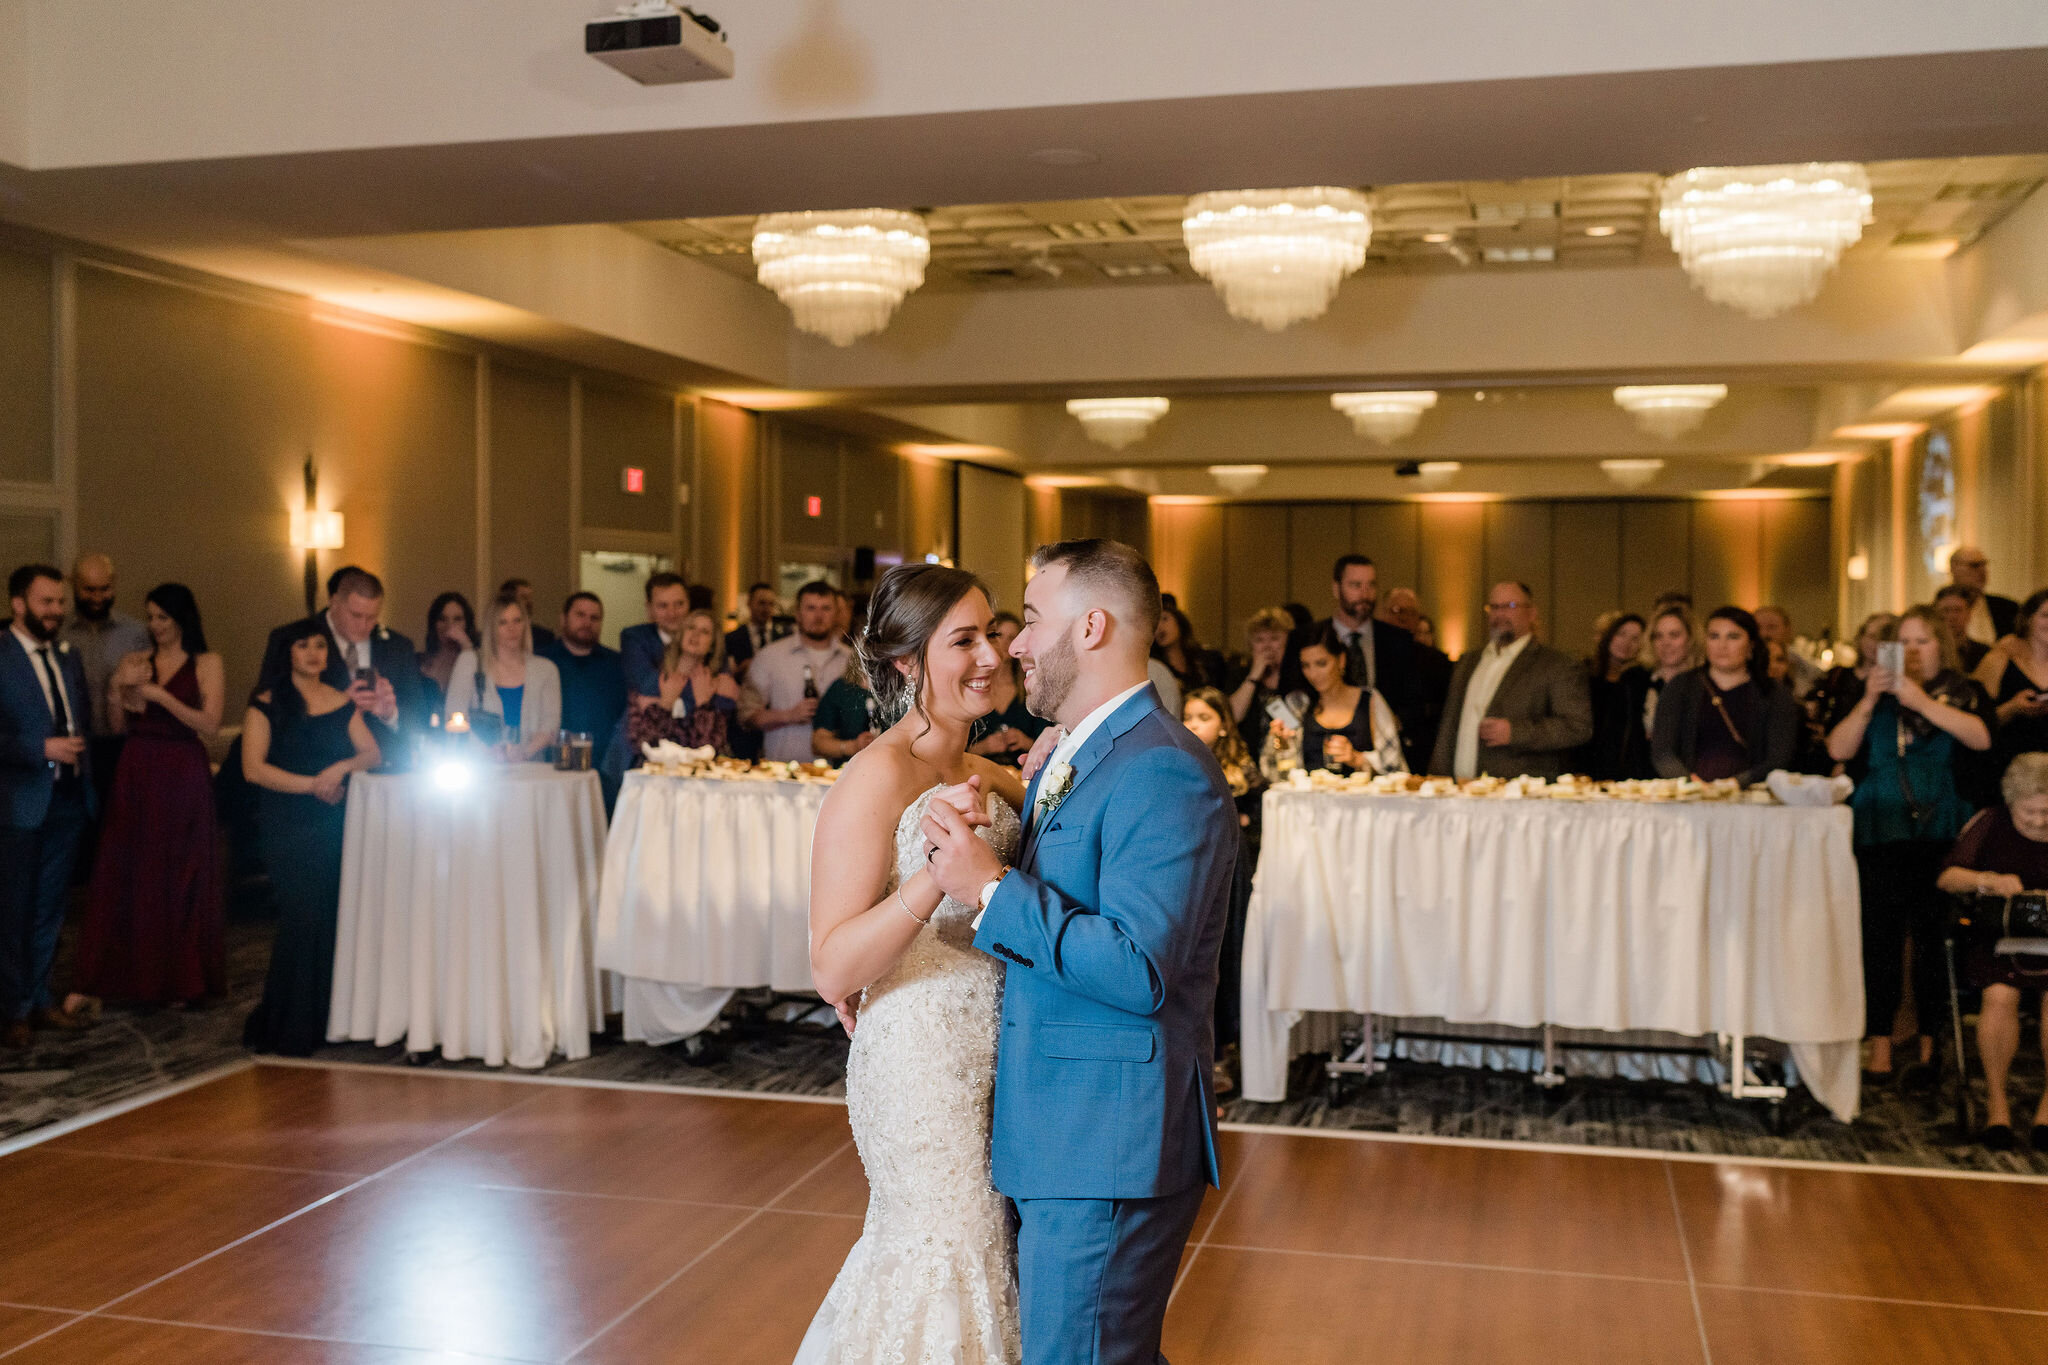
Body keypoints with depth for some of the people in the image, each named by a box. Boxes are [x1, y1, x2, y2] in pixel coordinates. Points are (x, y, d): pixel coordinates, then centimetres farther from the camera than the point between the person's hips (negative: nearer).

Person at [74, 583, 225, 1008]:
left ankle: (177, 979, 13)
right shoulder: (135, 663, 9)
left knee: (179, 877, 3)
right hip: (136, 776, 3)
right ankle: (126, 972, 9)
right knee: (124, 875, 2)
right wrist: (116, 689, -10)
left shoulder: (207, 664, -1)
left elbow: (210, 725, -10)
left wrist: (161, 696, -15)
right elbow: (119, 726, 7)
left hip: (183, 779, -3)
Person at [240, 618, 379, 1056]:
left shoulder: (343, 703, 13)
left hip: (335, 823, 4)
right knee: (303, 916, -10)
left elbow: (371, 753, 6)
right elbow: (253, 768, -6)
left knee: (332, 916, -2)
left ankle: (324, 1018, 8)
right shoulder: (267, 703, 2)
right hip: (287, 826, -4)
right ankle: (290, 1030, 0)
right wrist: (312, 784, -12)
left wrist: (341, 768, -13)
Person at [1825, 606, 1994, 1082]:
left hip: (1941, 834, -1)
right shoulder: (1878, 695, 14)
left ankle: (1929, 1042, 8)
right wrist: (1869, 701, -8)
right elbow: (1839, 750, 3)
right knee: (1880, 935, -4)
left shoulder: (1964, 693, 9)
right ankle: (1880, 1042, 0)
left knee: (1932, 935, -3)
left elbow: (1981, 737, -11)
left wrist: (1923, 702, -16)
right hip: (1881, 829, 1)